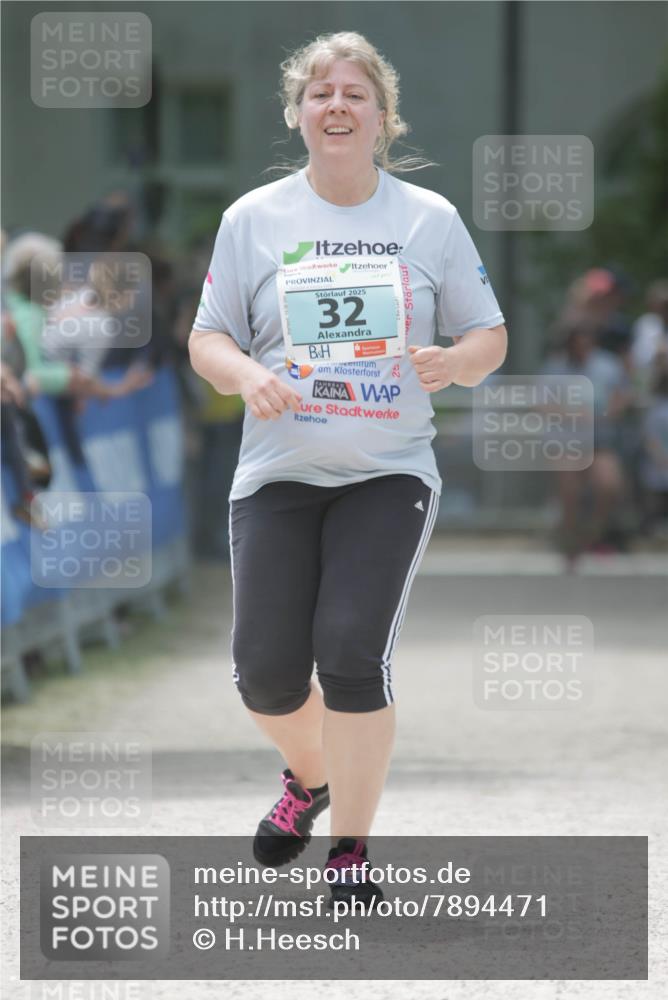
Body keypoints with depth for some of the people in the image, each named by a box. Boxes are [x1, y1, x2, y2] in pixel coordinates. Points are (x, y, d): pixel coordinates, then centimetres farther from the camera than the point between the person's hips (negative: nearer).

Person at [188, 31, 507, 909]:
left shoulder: (430, 219, 4)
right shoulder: (254, 218, 4)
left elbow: (489, 337, 8)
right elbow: (208, 339, 8)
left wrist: (453, 363, -14)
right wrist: (246, 375, -14)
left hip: (390, 474, -1)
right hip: (279, 473, 1)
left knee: (352, 653, -17)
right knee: (266, 671, -2)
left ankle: (352, 848, -1)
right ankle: (309, 777, 33)